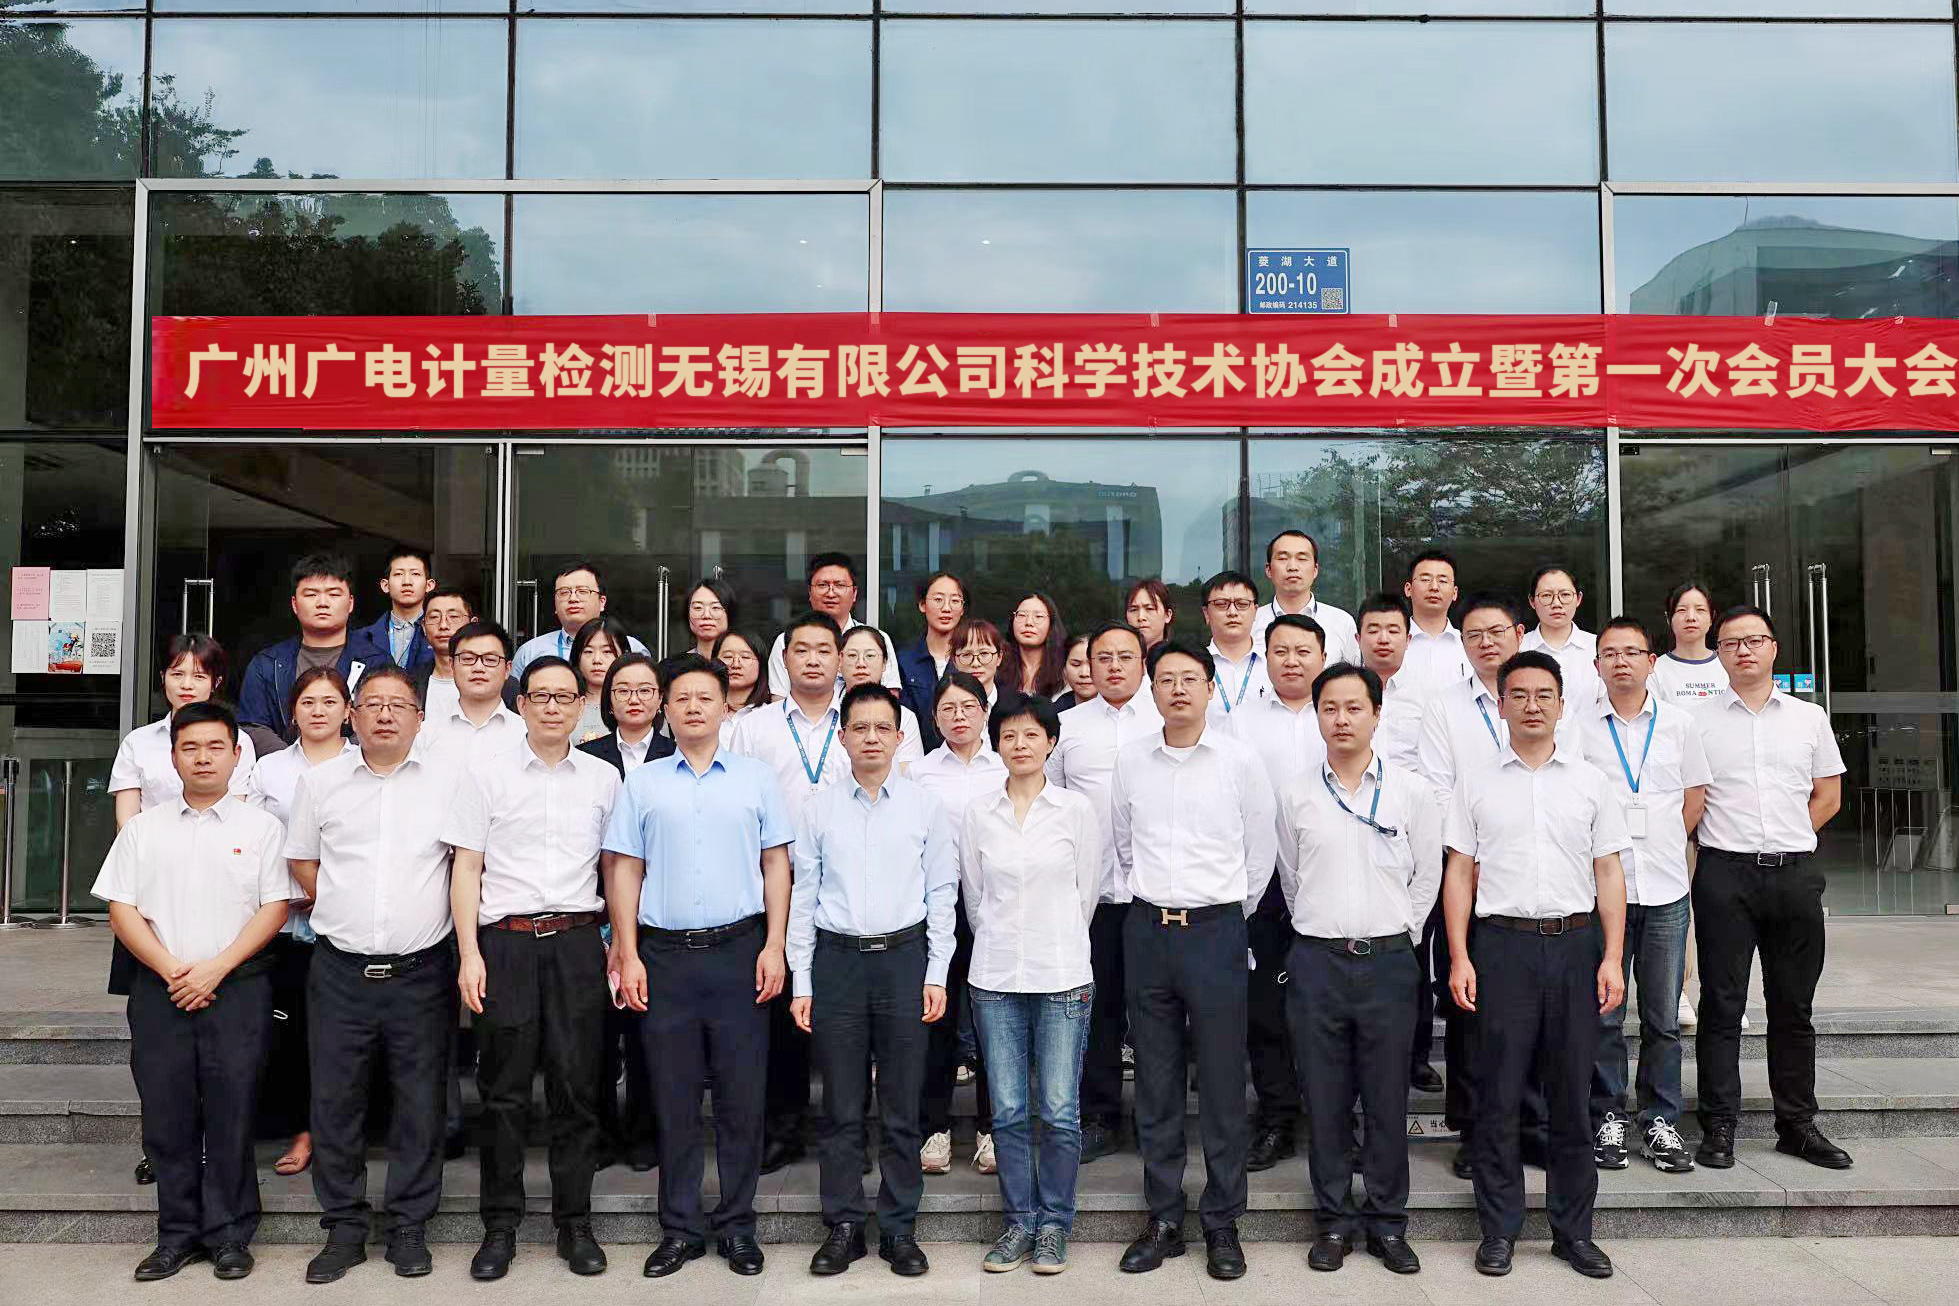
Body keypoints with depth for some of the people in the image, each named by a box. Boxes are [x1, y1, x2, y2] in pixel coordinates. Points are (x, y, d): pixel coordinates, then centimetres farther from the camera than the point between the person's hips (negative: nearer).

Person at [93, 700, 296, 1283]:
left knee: (231, 1114, 0)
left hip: (237, 989, -2)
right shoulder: (143, 829, 10)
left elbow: (274, 908, -1)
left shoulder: (261, 828, 5)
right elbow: (121, 909, 5)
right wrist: (172, 971, -8)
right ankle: (178, 1233, 18)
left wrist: (215, 968, -11)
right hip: (160, 991, 2)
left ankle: (229, 1235, 12)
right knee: (167, 1115, 5)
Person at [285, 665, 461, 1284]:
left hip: (422, 971, -1)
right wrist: (345, 913, 6)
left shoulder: (449, 781, 1)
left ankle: (409, 1228, 18)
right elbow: (302, 861, 14)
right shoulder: (320, 782, 6)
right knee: (335, 1103, 7)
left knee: (420, 1105, 5)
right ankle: (343, 1229, 21)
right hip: (340, 970, 1)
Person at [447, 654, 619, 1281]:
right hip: (505, 941, -1)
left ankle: (575, 1223, 16)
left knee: (576, 1086, 4)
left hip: (577, 941, 1)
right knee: (504, 1090, 4)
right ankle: (500, 1227, 17)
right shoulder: (487, 772, 4)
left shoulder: (604, 778, 9)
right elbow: (466, 867, 2)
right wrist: (469, 954, -5)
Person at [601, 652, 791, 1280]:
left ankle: (737, 1226, 17)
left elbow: (776, 864, 5)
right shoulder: (642, 783, 7)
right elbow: (624, 871, 6)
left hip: (740, 950, 0)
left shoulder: (756, 778, 6)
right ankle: (680, 1228, 20)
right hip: (665, 952, 1)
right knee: (674, 1099, 8)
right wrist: (628, 956, -1)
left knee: (742, 1097, 4)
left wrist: (774, 946, -3)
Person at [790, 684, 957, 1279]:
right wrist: (801, 982, 1)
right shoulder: (819, 809, 4)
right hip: (836, 960, 1)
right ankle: (844, 1227, 18)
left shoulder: (925, 805, 3)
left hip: (904, 957, 0)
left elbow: (942, 893, 4)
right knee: (841, 1107, 6)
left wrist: (937, 974, -1)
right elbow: (803, 897, 5)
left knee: (901, 1110, 6)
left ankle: (899, 1229, 18)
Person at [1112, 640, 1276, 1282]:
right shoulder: (1131, 760, 4)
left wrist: (1231, 916, 9)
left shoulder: (1240, 760, -4)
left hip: (1216, 930, -2)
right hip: (1147, 931, 3)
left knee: (1222, 1084, 3)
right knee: (1155, 1083, 9)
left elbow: (1262, 850, 5)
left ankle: (1222, 1224, 17)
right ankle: (1164, 1220, 21)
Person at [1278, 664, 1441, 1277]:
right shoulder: (1293, 791, 2)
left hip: (1388, 957, 0)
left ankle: (1387, 1221, 21)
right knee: (1325, 1097, 6)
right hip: (1315, 958, 0)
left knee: (1388, 1098, 6)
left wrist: (1399, 932, 7)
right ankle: (1334, 1220, 20)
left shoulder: (1412, 790, 1)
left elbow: (1428, 876, 9)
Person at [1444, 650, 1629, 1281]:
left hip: (1575, 944, 1)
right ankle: (1498, 1229, 13)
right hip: (1503, 944, -1)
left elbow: (1608, 873, 8)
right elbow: (1460, 873, 4)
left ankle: (1573, 1229, 19)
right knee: (1499, 1093, 2)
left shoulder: (1589, 780, 9)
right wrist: (1459, 958, -3)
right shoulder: (1476, 781, 6)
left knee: (1572, 1093, 7)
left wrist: (1612, 958, 0)